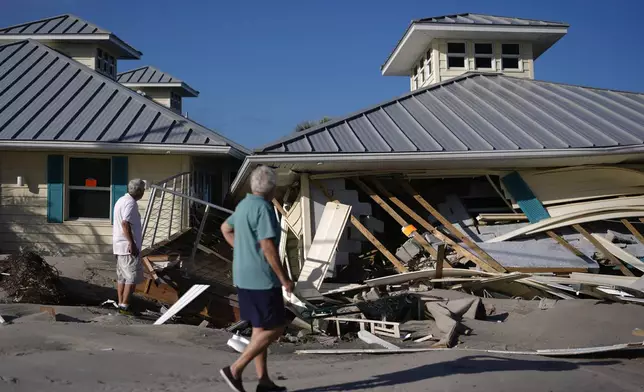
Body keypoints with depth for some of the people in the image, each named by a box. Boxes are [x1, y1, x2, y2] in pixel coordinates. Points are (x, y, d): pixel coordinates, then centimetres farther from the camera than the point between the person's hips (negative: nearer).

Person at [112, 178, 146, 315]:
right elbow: (125, 223, -26)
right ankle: (124, 305, -9)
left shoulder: (121, 200, 17)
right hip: (128, 247, -10)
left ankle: (121, 303, 17)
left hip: (119, 246, 10)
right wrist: (132, 243, -26)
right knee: (133, 277, -7)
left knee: (122, 276, 13)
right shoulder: (130, 203, -15)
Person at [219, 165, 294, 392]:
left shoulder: (244, 205, 11)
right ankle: (235, 370, -4)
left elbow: (226, 229, 27)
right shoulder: (263, 208, -18)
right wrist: (284, 279, -16)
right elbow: (268, 247, -22)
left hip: (245, 276, 10)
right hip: (261, 278, -10)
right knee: (274, 328, -2)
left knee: (260, 328, 14)